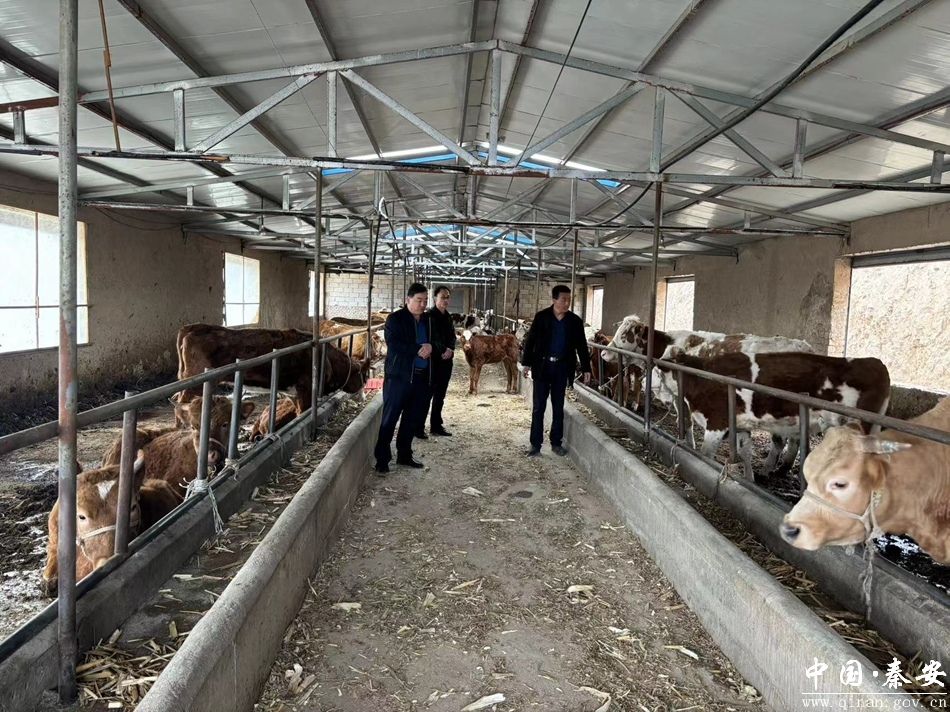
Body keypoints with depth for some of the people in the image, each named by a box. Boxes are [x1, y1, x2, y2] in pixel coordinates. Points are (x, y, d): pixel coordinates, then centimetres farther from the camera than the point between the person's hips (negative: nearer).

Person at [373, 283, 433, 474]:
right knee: (389, 418, -1)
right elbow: (394, 345, -17)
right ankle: (382, 459, 7)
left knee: (413, 419, 12)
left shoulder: (428, 320, 13)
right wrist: (418, 349, -18)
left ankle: (404, 455, 25)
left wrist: (431, 347, -3)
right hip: (399, 376, -6)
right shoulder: (395, 319, -5)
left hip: (422, 377, 6)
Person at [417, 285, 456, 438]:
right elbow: (433, 338, -15)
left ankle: (436, 426, 20)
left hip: (446, 361, 7)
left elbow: (452, 336, 9)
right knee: (427, 395, -5)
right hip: (433, 361, -7)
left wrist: (450, 349, -9)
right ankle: (419, 427, 0)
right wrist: (443, 352, -17)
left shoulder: (448, 316, 13)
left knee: (440, 395, 12)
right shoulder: (429, 316, -8)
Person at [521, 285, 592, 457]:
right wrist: (527, 363, -6)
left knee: (558, 407, 10)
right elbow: (530, 340, -2)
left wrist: (586, 368, 3)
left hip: (562, 368, 2)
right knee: (538, 407, 1)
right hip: (542, 366, -2)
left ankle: (556, 442, 20)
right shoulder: (541, 317, -5)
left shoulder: (575, 321, 1)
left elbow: (581, 346, 6)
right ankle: (535, 444, 8)